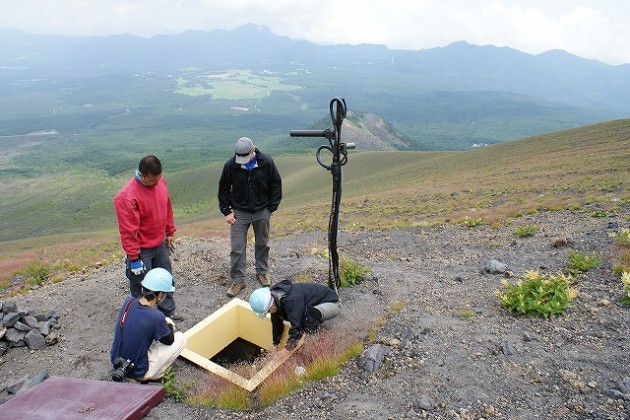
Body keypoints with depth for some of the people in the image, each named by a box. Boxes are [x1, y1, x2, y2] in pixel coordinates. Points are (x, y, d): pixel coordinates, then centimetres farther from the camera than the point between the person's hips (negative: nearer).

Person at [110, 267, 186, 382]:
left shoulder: (128, 301, -11)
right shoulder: (156, 317, -28)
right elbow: (169, 341, -7)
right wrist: (169, 325, 11)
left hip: (116, 363, 6)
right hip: (137, 372, -6)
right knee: (180, 338, 1)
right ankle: (153, 376, 4)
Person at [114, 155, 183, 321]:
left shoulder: (160, 182, -5)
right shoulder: (127, 196, -27)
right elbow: (128, 230, -24)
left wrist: (170, 232, 13)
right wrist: (134, 257, -20)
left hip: (160, 244, 7)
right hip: (142, 250, -7)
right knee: (140, 285, 10)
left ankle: (168, 310, 39)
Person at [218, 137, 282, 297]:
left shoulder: (267, 162, -13)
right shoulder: (230, 165, -14)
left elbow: (276, 185, -1)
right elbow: (223, 189, -2)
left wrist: (271, 207, -3)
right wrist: (226, 211, -4)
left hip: (262, 212, 1)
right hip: (239, 212, -1)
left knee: (263, 244, 15)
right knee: (237, 248, 0)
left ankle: (262, 272, 35)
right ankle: (238, 280, 13)